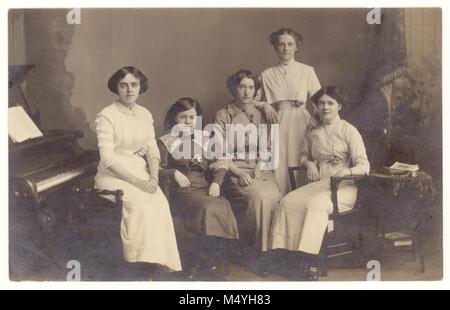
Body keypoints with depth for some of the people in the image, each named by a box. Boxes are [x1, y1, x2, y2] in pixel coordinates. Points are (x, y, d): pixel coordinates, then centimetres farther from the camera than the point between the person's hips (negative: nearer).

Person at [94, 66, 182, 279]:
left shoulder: (145, 115, 10)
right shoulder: (106, 116, -9)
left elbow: (153, 150, 9)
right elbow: (108, 159, -15)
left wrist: (153, 176, -10)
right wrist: (137, 182, -21)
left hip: (140, 172, 5)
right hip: (113, 175, -4)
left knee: (160, 203, -24)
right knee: (141, 204, -31)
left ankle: (159, 261, -19)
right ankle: (145, 261, -21)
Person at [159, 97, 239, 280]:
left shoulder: (205, 138, 21)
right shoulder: (167, 141, 13)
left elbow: (220, 164, 15)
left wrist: (216, 182, -4)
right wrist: (174, 173, -10)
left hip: (207, 187, 3)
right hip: (184, 190, -3)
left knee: (223, 208, -28)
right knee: (208, 208, -32)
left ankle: (219, 265, -19)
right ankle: (207, 265, -20)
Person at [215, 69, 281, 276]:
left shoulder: (259, 115, 17)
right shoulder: (223, 115, 6)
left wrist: (259, 167, -4)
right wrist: (238, 172, -14)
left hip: (259, 169, 4)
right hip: (235, 170, -3)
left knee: (274, 195, -28)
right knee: (259, 195, -32)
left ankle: (253, 245, -14)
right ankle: (259, 250, -17)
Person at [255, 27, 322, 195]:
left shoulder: (307, 71, 10)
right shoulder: (266, 75, 12)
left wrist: (303, 102, -8)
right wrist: (264, 105, -2)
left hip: (300, 123, -1)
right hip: (277, 124, 1)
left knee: (299, 166, -6)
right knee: (278, 167, -5)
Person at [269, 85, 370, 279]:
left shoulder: (349, 131, 0)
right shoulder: (313, 132, 16)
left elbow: (364, 165, -6)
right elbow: (305, 154, 33)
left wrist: (346, 171, -27)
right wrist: (309, 163, 9)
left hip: (343, 186, -5)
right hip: (319, 183, 5)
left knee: (316, 204, -34)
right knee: (289, 201, -22)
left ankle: (308, 259, -32)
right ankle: (288, 254, -24)